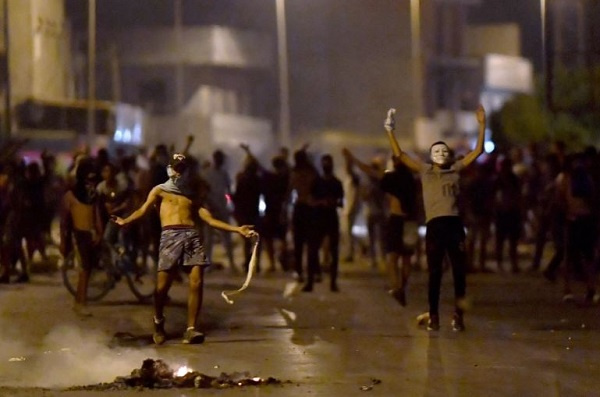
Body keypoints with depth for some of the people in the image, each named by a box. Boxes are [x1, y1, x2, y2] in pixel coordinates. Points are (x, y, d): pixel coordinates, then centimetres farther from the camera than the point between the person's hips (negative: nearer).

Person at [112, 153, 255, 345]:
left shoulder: (192, 196, 29)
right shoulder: (160, 190, 20)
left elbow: (209, 219, 22)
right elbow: (143, 209, 4)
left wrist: (237, 229, 12)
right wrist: (125, 221, -17)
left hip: (192, 236, 3)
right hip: (170, 236, -3)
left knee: (197, 283, -13)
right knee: (162, 285, -8)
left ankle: (191, 329, -11)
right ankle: (158, 322, 18)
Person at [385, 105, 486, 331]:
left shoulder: (455, 169, 16)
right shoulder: (424, 171, 12)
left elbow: (478, 151, 16)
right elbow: (399, 154, 9)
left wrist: (482, 126, 9)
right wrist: (390, 131, 3)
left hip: (454, 223, 2)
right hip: (434, 225, -1)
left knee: (460, 271, 0)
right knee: (435, 273, 1)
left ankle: (458, 315, 7)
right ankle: (433, 316, 7)